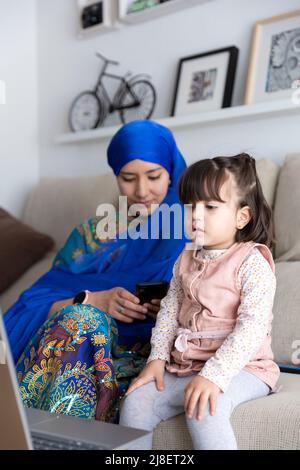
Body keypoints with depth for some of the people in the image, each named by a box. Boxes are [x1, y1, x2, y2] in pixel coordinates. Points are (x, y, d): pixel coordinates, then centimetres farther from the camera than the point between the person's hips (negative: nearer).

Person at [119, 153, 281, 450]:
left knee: (203, 409, -33)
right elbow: (169, 311, 12)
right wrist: (157, 358, 0)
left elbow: (252, 328, -21)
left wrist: (214, 375, -29)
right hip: (185, 367, 6)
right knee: (136, 401, -10)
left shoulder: (252, 262, -12)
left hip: (241, 367, -6)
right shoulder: (186, 260, 10)